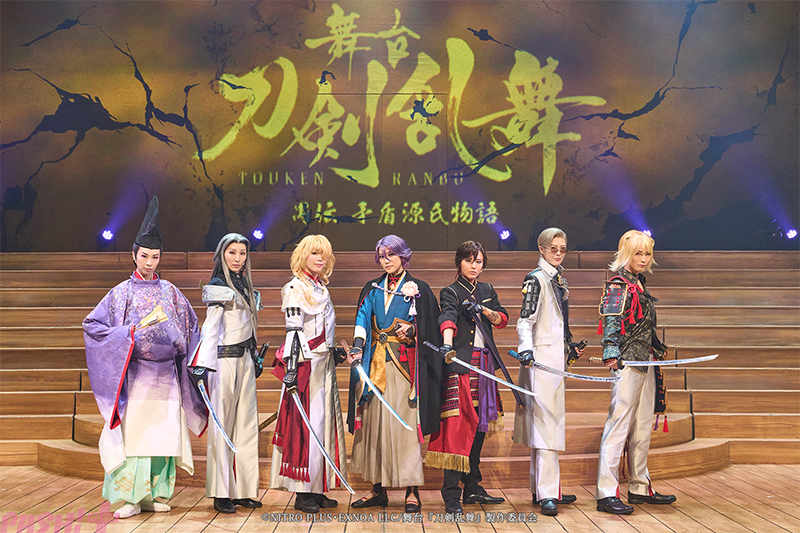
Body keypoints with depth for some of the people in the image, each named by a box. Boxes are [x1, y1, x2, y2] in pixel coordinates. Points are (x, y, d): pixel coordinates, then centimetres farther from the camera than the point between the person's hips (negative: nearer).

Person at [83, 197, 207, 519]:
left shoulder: (170, 292, 11)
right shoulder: (122, 293, 4)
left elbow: (190, 328, 18)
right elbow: (92, 325, 0)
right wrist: (129, 333, -10)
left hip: (165, 375, 3)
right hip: (134, 374, -2)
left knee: (163, 434, 3)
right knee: (133, 432, -7)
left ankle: (156, 495, 12)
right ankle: (130, 498, -1)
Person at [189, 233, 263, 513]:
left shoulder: (244, 285, 16)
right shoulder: (218, 286, -8)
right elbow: (210, 327, -17)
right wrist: (202, 364, -26)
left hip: (245, 360, 8)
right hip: (224, 360, -8)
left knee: (246, 424, 7)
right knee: (222, 426, -3)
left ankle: (244, 490, 14)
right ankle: (221, 493, 4)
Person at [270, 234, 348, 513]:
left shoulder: (320, 287, 16)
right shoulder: (295, 288, -9)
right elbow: (293, 330, -16)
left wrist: (334, 352, 27)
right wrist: (291, 367, -21)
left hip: (324, 364, 9)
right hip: (307, 364, -9)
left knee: (324, 422, 9)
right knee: (308, 423, -7)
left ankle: (317, 489, 16)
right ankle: (302, 492, -1)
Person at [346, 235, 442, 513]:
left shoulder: (418, 289, 5)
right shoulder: (372, 289, 14)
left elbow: (427, 327, 3)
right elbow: (363, 319, 1)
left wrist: (411, 329, -17)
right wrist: (358, 346, -15)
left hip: (405, 365, -4)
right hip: (376, 363, 4)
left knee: (404, 423, -8)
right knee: (374, 422, 3)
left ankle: (412, 491, -3)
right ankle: (378, 488, 11)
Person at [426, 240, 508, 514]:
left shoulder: (487, 291, 18)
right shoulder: (450, 292, -2)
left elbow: (502, 318, 8)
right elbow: (448, 319, -21)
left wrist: (483, 310, -11)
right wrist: (447, 343, -41)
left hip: (484, 363, 6)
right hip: (460, 363, -6)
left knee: (478, 425, 10)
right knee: (458, 425, -12)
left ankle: (472, 487, 20)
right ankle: (451, 494, -10)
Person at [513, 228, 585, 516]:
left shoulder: (559, 281, 18)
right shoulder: (536, 279, -8)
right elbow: (525, 320, -16)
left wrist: (570, 346, 26)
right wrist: (526, 349, -29)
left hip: (556, 357, 9)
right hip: (541, 357, -9)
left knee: (549, 421, 12)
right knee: (546, 421, -11)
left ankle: (542, 488, 20)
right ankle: (546, 494, -10)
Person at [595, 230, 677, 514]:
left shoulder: (640, 285, 17)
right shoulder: (618, 286, -9)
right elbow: (611, 323, -20)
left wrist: (657, 348, 32)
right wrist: (611, 353, -32)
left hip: (645, 363, 9)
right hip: (627, 362, -9)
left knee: (643, 426, 13)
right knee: (619, 423, -10)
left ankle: (640, 487, 23)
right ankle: (606, 493, -8)